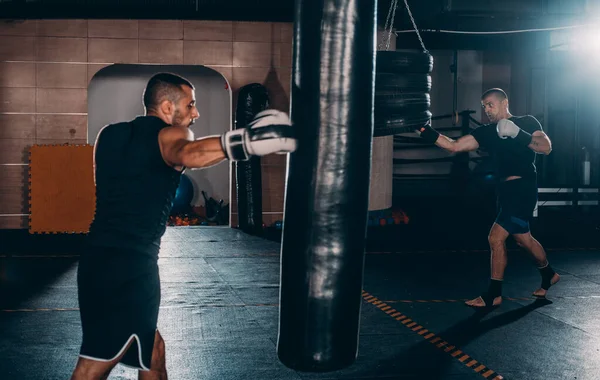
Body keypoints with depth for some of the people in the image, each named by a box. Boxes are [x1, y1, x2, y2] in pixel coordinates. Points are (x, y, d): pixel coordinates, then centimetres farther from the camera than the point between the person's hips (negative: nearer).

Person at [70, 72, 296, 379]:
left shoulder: (110, 134, 14)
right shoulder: (168, 134, -7)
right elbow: (188, 153, -31)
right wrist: (242, 142, -47)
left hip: (98, 260, 8)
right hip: (131, 267, -7)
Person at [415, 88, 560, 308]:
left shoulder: (527, 122, -2)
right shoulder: (486, 132, 9)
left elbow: (546, 147, -13)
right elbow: (454, 146, -1)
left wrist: (519, 135, -25)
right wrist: (427, 133, -13)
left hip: (523, 189, -7)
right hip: (505, 190, 7)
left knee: (496, 238, -12)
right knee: (522, 238, 19)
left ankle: (493, 294, 0)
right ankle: (549, 275, 44)